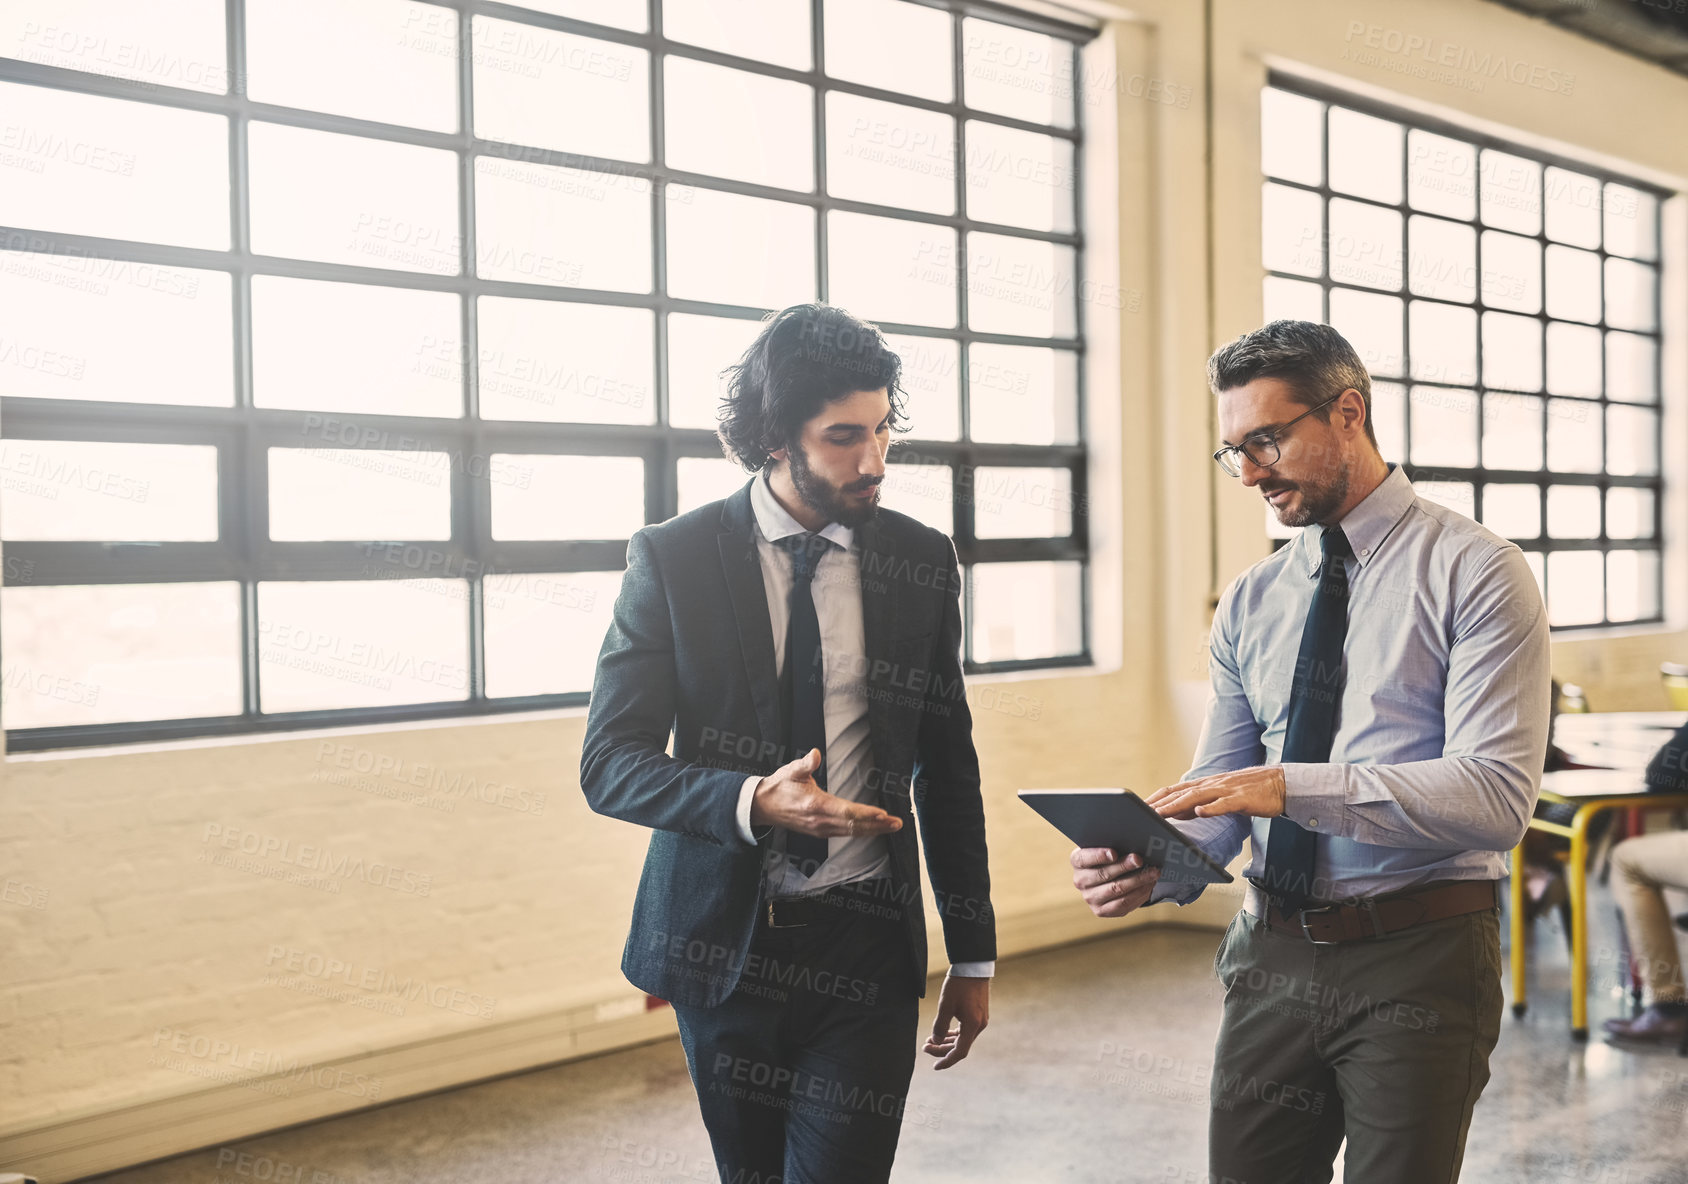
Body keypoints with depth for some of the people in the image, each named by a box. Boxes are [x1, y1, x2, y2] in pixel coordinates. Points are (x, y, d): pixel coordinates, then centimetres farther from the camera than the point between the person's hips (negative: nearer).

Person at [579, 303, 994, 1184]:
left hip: (866, 946, 1)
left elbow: (947, 766, 7)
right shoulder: (673, 560, -6)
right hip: (725, 942, 0)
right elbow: (609, 763, -8)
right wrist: (751, 802, -26)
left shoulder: (922, 563, 1)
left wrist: (972, 954, 9)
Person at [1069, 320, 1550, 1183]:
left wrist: (1297, 787, -27)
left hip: (1419, 960, -4)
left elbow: (1498, 795, -18)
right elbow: (1220, 796, 7)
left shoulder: (1475, 574, -7)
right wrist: (1147, 867, -15)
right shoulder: (1249, 604, 9)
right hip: (1271, 957, 5)